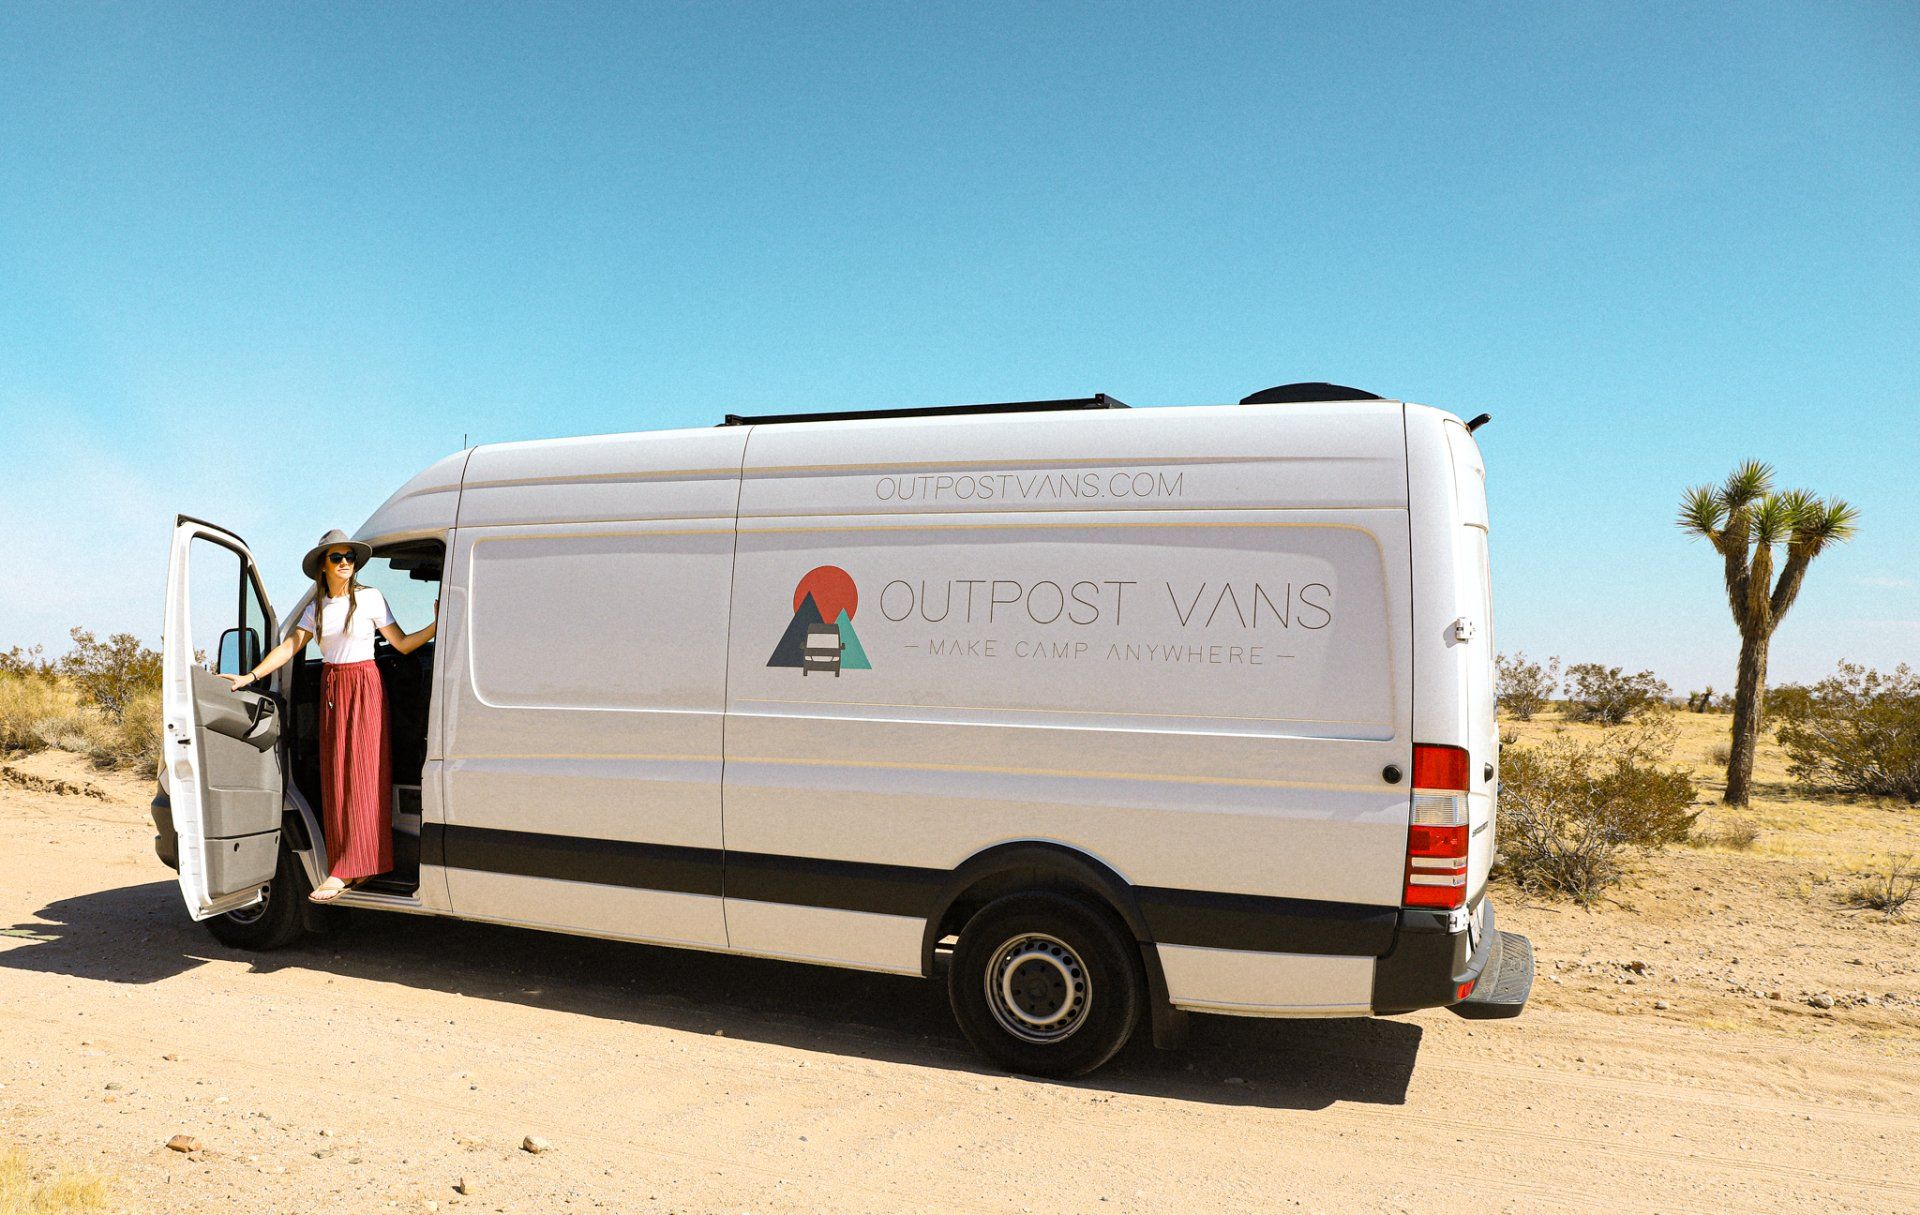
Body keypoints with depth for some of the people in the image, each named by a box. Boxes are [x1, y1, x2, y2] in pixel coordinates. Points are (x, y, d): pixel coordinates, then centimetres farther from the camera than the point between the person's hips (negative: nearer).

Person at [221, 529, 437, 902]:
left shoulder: (370, 598, -2)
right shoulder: (317, 607, 10)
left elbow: (403, 644, -2)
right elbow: (289, 647, 6)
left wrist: (437, 625, -16)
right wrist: (250, 678, -3)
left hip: (364, 687, -5)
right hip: (330, 688, 5)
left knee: (363, 774, -8)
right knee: (335, 778, 1)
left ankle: (345, 871, -9)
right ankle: (356, 865, 6)